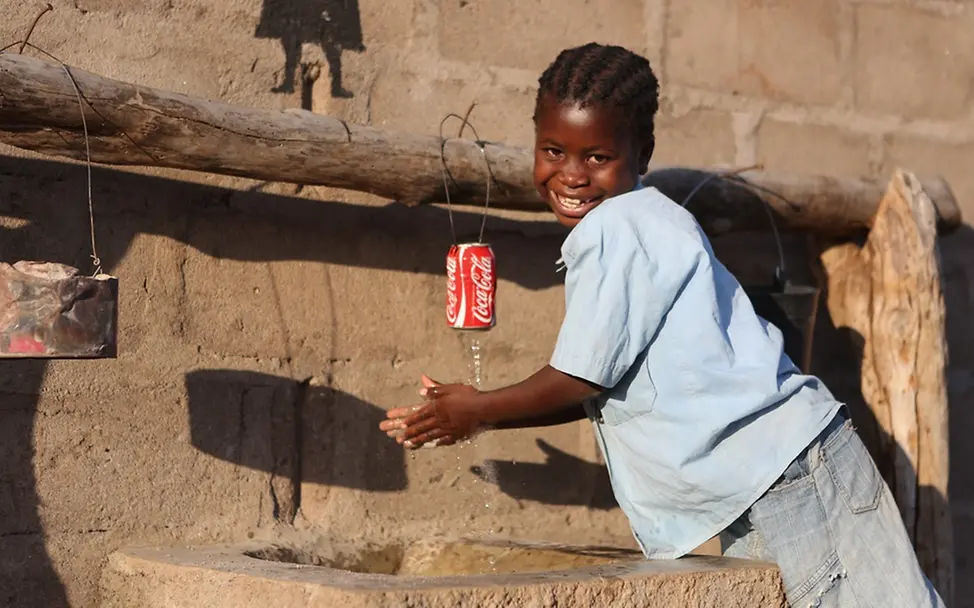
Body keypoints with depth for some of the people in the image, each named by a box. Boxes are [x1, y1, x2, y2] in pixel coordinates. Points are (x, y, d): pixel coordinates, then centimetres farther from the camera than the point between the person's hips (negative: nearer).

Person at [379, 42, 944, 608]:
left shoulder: (613, 229, -15)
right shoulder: (645, 224, 16)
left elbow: (581, 376, -12)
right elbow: (597, 390, 18)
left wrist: (481, 409, 4)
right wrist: (475, 414, 17)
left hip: (789, 471, -11)